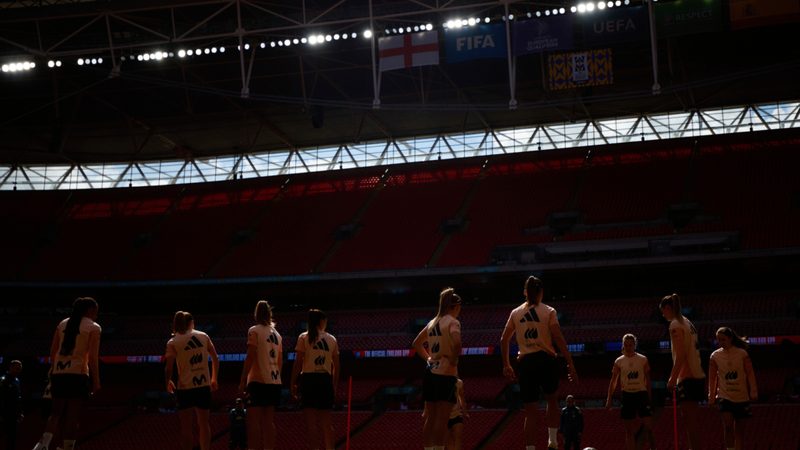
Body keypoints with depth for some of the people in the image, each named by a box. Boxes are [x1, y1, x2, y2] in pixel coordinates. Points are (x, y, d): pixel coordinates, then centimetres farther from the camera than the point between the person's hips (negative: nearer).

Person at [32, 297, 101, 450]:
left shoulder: (63, 324, 16)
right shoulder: (93, 327, 0)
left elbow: (53, 352, 14)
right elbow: (93, 357, -8)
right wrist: (96, 381, -4)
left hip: (59, 374, 5)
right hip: (78, 374, -5)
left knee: (57, 412, 12)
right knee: (73, 416, -1)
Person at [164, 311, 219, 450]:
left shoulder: (173, 342, -3)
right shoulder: (204, 336, 6)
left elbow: (169, 368, -7)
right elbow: (215, 359, 8)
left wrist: (168, 383, 10)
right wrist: (214, 379, 19)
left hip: (185, 387, -3)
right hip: (204, 385, 3)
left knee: (186, 426, 2)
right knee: (203, 423, 12)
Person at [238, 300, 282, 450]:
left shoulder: (254, 331, -5)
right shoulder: (277, 334, 15)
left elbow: (250, 357, -12)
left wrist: (243, 380, -11)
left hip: (258, 380, -7)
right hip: (274, 381, 7)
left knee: (253, 420, -7)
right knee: (269, 421, 9)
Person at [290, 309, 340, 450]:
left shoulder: (304, 338, 1)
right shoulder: (332, 339, 10)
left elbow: (298, 363, -4)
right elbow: (336, 366, 9)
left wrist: (293, 383, 1)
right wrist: (334, 386, 17)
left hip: (309, 379, -3)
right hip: (326, 380, 3)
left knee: (312, 422, -5)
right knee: (326, 421, 10)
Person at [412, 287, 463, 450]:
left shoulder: (433, 322, 14)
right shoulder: (453, 322, -8)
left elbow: (417, 343, 24)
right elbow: (457, 343, -27)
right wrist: (454, 360, -13)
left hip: (431, 371, 8)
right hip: (446, 373, -8)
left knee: (431, 417, 10)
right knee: (442, 418, -7)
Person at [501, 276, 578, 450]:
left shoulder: (515, 313, 8)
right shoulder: (549, 312, -1)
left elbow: (504, 340, 9)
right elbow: (559, 340, -7)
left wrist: (506, 365, 18)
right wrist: (571, 365, -5)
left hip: (524, 362, 2)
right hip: (545, 359, -2)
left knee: (530, 411, 6)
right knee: (552, 400, 21)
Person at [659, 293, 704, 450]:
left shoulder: (675, 324, -10)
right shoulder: (687, 322, 18)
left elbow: (680, 355, -18)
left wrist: (672, 379, -18)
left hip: (687, 378, -9)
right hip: (697, 375, 9)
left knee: (689, 419, -8)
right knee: (692, 419, 14)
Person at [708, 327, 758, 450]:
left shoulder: (742, 353, -4)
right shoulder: (715, 356, -1)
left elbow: (750, 374, -2)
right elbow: (712, 377, 5)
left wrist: (753, 392, -6)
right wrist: (711, 396, 4)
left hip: (741, 397, 0)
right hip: (724, 396, 0)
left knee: (739, 429, 7)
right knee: (728, 425, -17)